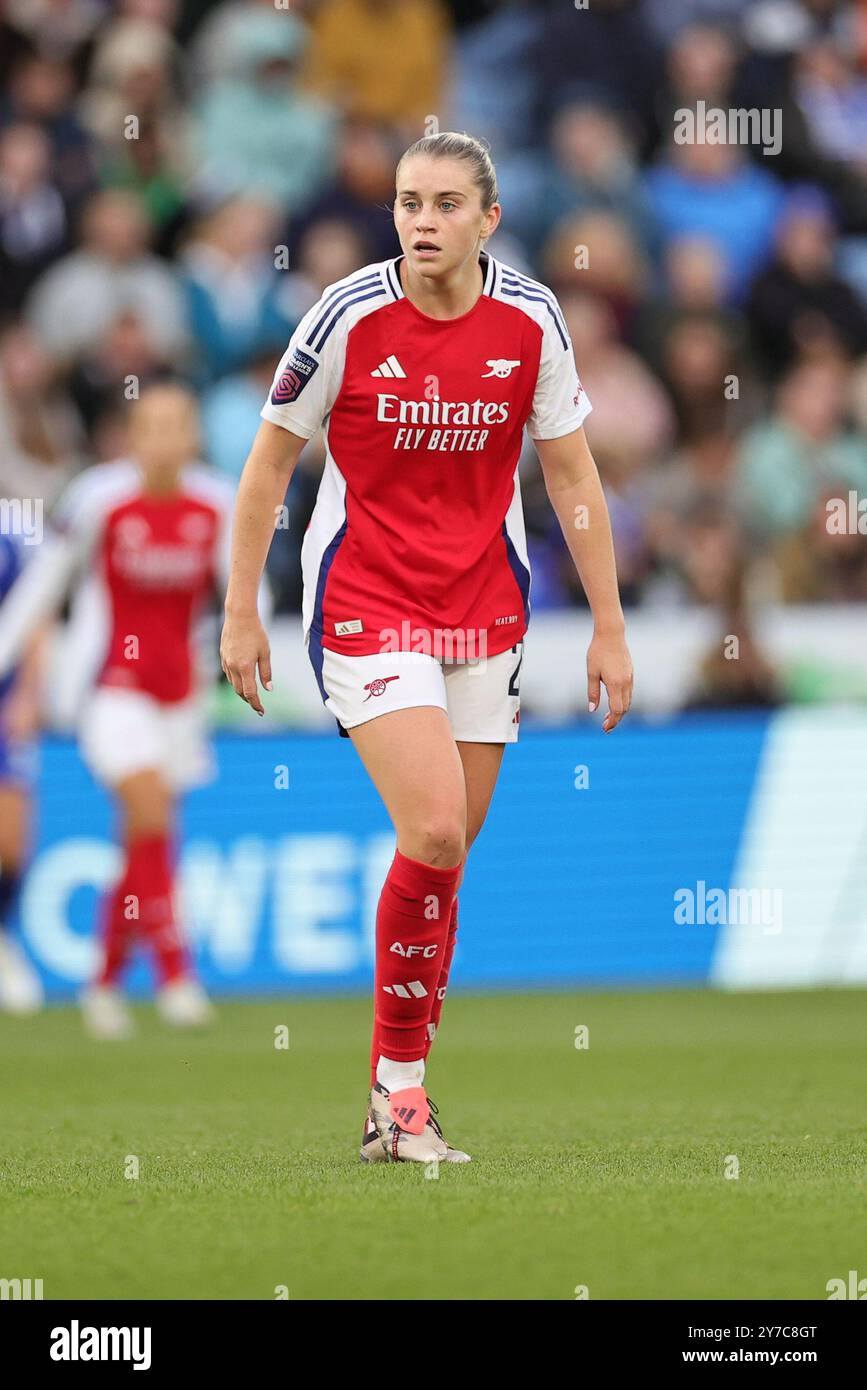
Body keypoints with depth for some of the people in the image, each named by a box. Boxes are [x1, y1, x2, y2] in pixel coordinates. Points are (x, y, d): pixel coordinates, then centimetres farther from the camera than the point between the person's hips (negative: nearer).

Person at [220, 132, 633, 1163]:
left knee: (447, 847, 4)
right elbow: (270, 458, 0)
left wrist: (608, 626, 5)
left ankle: (397, 1096, 15)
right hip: (363, 606, -4)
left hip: (485, 613, 4)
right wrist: (240, 612, -1)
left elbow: (570, 471, 7)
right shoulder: (349, 316, -10)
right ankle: (399, 1081, -3)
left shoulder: (529, 320, -2)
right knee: (434, 834, -18)